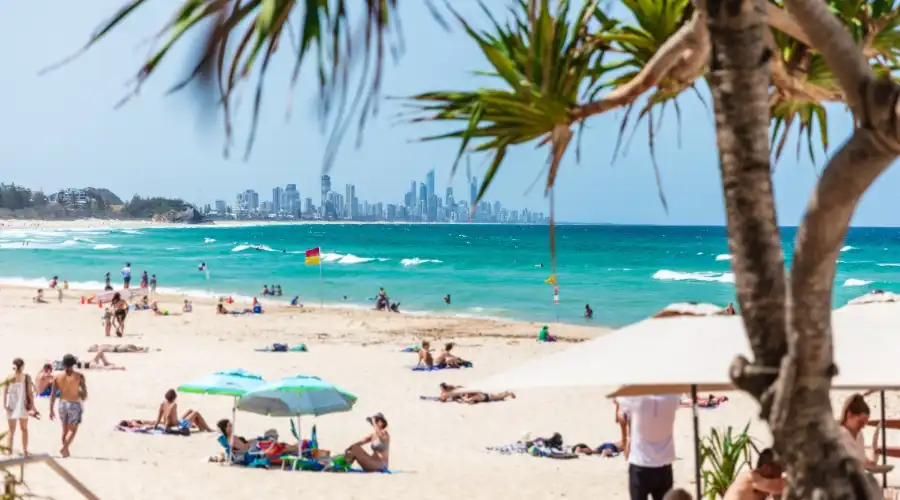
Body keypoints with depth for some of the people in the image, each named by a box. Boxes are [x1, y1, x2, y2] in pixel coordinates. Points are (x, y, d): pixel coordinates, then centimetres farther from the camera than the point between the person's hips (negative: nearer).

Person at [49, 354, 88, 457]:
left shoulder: (57, 377, -2)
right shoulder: (79, 376, -9)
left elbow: (53, 394, -4)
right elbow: (85, 393, -9)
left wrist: (51, 409, 2)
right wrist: (82, 401, 13)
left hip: (62, 404, 3)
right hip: (74, 404, -3)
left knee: (65, 429, 17)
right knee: (73, 430, 4)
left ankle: (66, 451, 23)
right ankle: (64, 448, -15)